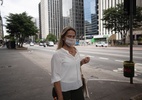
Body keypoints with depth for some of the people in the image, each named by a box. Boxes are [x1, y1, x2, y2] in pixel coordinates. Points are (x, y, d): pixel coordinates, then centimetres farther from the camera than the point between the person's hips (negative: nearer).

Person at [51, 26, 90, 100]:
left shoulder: (76, 51, 1)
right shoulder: (58, 54, -17)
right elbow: (55, 77, -16)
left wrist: (82, 62, -3)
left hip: (78, 87, 6)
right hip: (64, 90, -5)